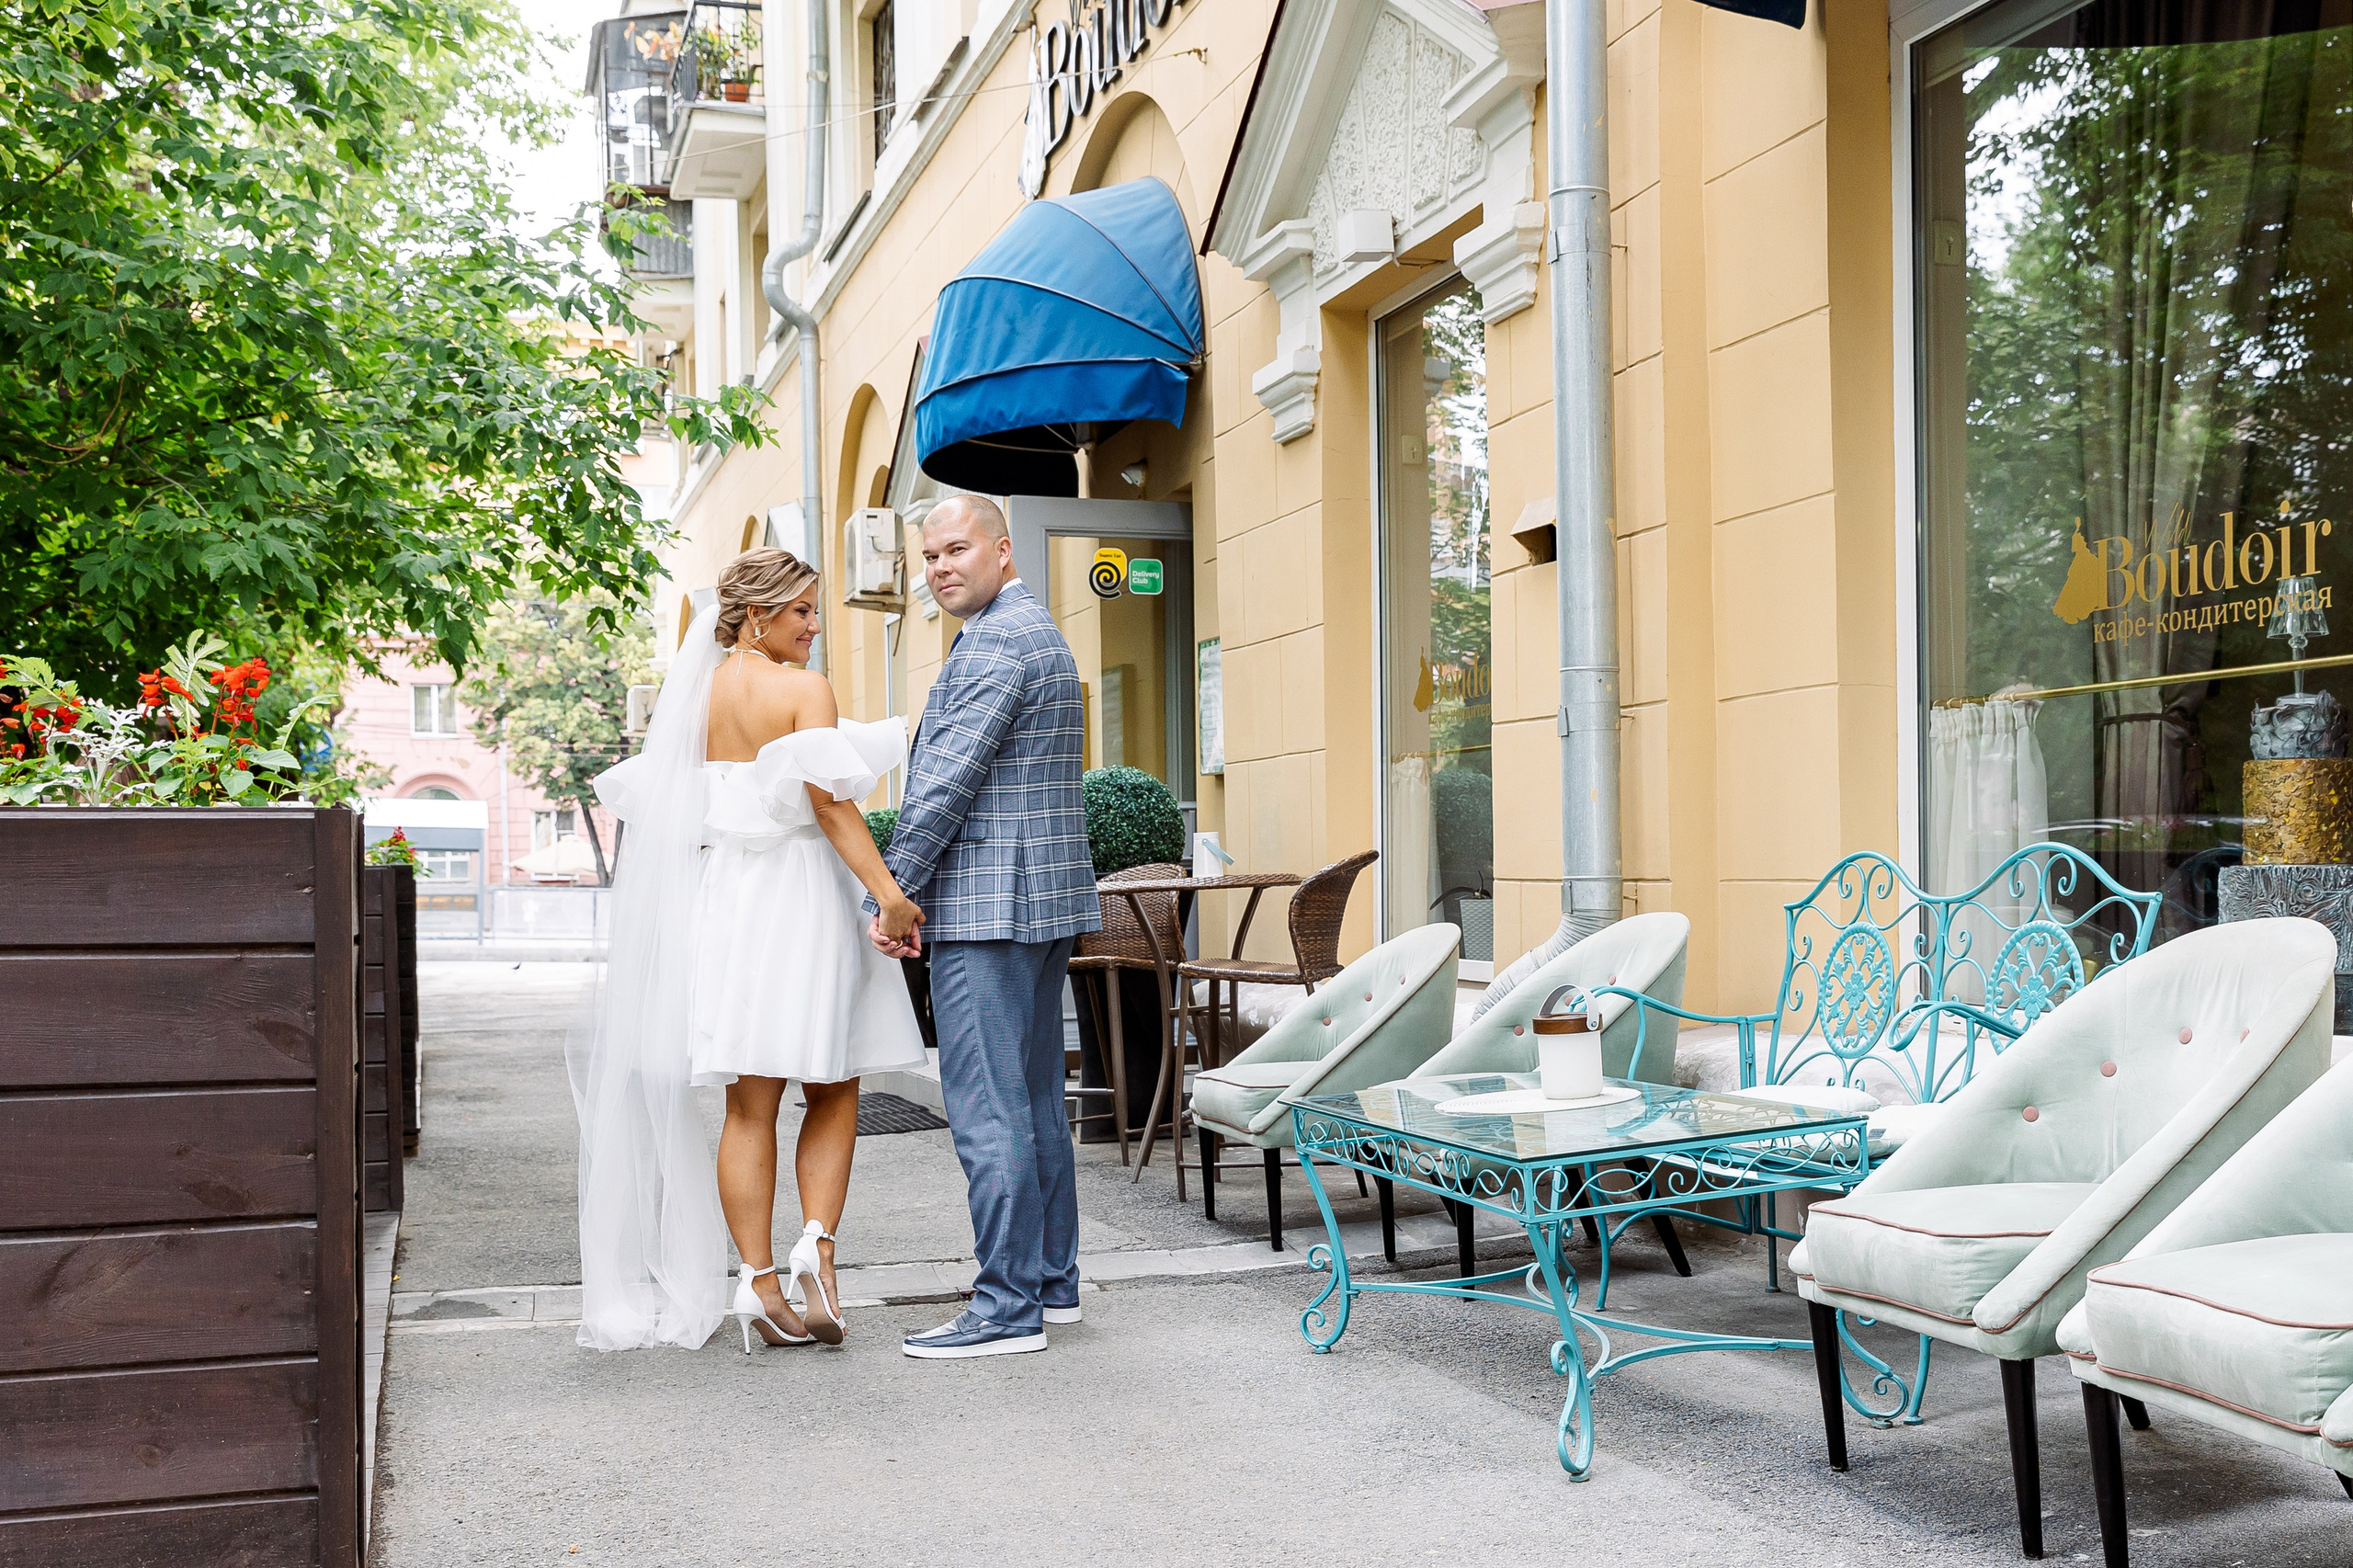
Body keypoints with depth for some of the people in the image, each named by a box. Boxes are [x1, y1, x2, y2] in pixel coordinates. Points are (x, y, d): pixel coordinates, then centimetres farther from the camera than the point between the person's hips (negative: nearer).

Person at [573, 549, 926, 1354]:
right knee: (833, 1088, 8)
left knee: (751, 1102, 7)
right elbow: (828, 799, -18)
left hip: (721, 896, 5)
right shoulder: (803, 689, -7)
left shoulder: (695, 691, 12)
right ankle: (815, 1246, -9)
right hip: (798, 894, -5)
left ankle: (760, 1283, 6)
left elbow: (658, 799, 14)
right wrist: (885, 890, -20)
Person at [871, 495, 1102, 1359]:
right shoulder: (1042, 633, 21)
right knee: (1035, 1096, 14)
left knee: (987, 1107, -8)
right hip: (1046, 899, 11)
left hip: (984, 904, -11)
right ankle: (1053, 1280, 22)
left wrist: (894, 892, -10)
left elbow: (949, 779, -18)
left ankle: (1008, 1308, -4)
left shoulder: (992, 643, -13)